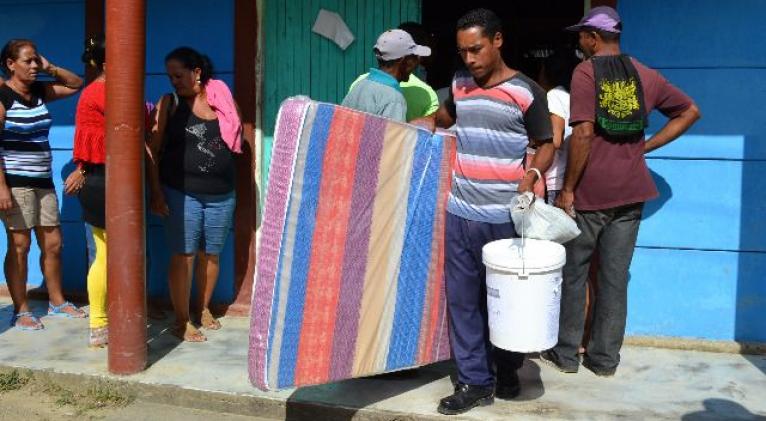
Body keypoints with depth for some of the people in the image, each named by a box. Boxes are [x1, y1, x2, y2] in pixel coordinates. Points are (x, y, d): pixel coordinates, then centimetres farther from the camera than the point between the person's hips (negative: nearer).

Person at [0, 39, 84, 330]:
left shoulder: (40, 91, 9)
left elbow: (76, 84, 20)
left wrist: (51, 69, 3)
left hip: (43, 180, 7)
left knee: (53, 244, 11)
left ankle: (57, 302, 25)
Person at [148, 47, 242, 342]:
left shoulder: (222, 97, 5)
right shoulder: (169, 104, -1)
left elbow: (238, 138, 16)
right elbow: (153, 150, -3)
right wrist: (156, 192, -9)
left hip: (221, 194, 3)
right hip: (182, 193, -3)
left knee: (211, 254, 13)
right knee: (183, 255, -2)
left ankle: (204, 308, 31)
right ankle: (182, 321, 8)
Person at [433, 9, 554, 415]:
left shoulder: (526, 91, -6)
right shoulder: (459, 84, 9)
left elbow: (546, 145, -1)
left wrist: (533, 173, -19)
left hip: (505, 217, -4)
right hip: (460, 213, 4)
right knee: (462, 299, 5)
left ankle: (507, 371, 31)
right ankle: (475, 381, 16)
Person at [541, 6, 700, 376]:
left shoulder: (585, 72, -9)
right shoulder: (645, 75, 8)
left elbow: (583, 134, -18)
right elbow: (690, 112, 16)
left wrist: (567, 189, -12)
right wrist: (646, 147, 12)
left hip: (590, 192, -4)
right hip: (630, 192, 5)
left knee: (573, 273, 9)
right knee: (615, 277, 10)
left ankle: (566, 353, 19)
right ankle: (604, 358, 18)